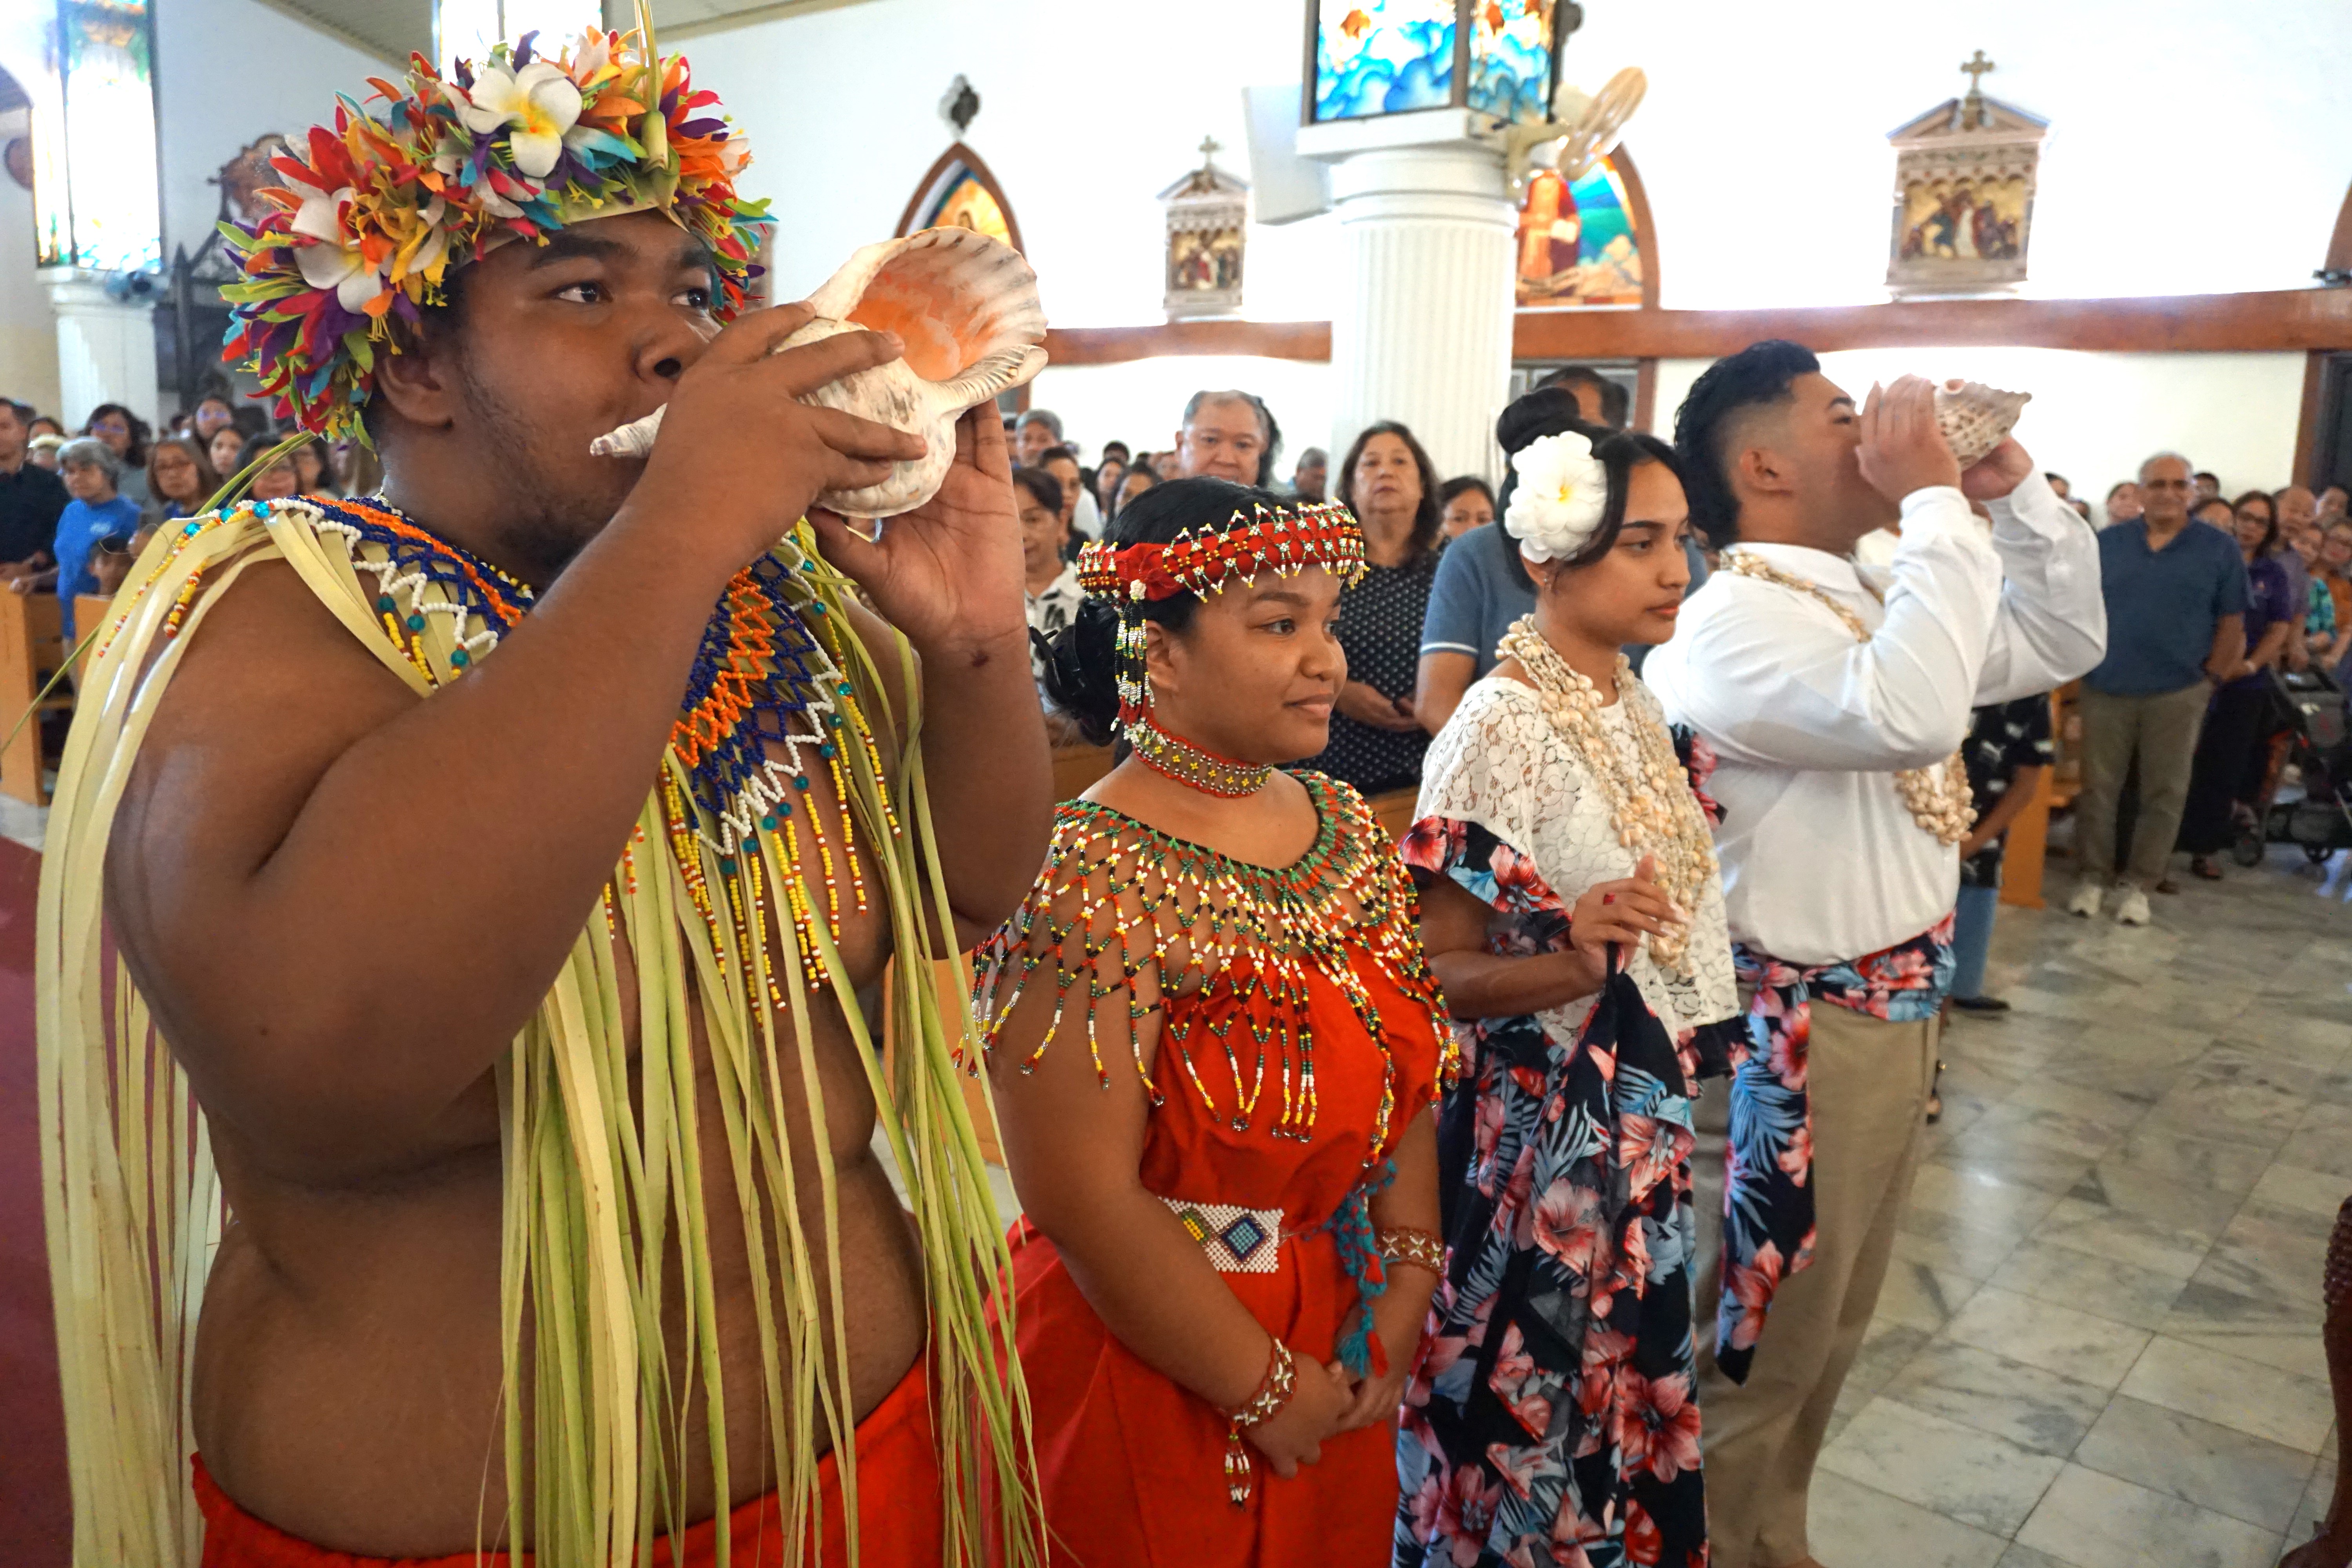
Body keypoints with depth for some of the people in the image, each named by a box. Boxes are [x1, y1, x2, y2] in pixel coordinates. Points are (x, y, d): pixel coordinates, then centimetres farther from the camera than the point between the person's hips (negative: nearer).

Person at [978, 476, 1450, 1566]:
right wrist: (1265, 1390, -14)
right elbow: (1085, 1203, -23)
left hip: (1342, 1347, 7)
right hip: (1151, 1376, -7)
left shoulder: (1344, 824, -1)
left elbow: (1409, 1067, 4)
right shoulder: (1088, 882, -23)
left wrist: (1405, 1292, -3)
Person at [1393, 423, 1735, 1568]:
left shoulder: (1635, 706, 4)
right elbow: (1437, 972, -19)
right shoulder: (1503, 727, -20)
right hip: (1539, 1132, -7)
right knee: (1529, 1414, 9)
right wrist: (1573, 968, -35)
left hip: (1642, 1124, 8)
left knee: (1623, 1393, 22)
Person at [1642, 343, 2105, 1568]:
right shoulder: (1732, 619, -21)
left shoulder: (1873, 598, 8)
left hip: (1895, 1009, 10)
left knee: (1822, 1340, 24)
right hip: (1794, 1034, -9)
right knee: (1747, 1357, 8)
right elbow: (1910, 716, -37)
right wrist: (1934, 501, -27)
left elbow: (2065, 641, 17)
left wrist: (2015, 488, 4)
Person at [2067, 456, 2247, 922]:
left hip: (2177, 694, 0)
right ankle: (2093, 877, 16)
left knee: (2164, 793, 5)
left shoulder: (2219, 550, 2)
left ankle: (2138, 884, 16)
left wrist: (2210, 679, -1)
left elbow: (2232, 624, 3)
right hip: (2107, 688, 0)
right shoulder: (2107, 543, 5)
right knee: (2097, 787, 4)